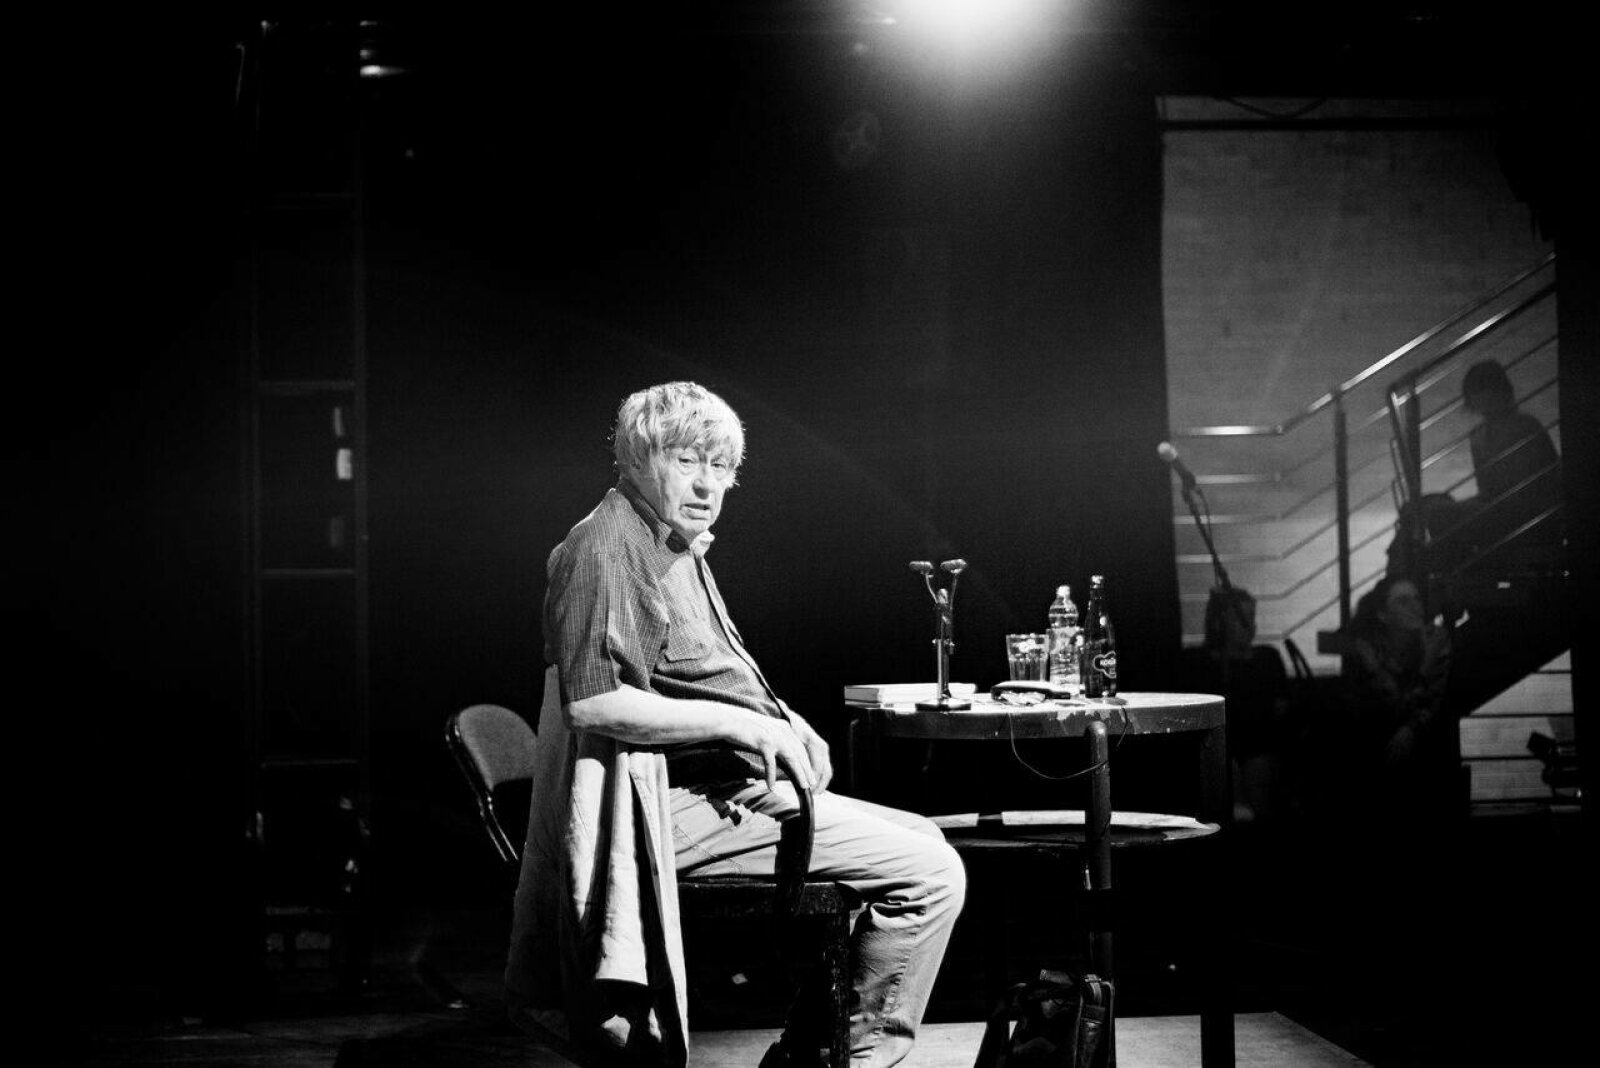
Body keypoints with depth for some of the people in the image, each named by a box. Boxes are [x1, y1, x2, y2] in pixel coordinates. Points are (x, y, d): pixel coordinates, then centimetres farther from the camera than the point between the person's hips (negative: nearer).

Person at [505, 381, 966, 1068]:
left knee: (917, 846, 19)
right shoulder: (607, 548, -15)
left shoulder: (679, 549, 19)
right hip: (680, 806, -11)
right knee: (931, 873, -14)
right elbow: (593, 701, -25)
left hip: (730, 790, 11)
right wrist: (744, 724, -22)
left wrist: (783, 726, 7)